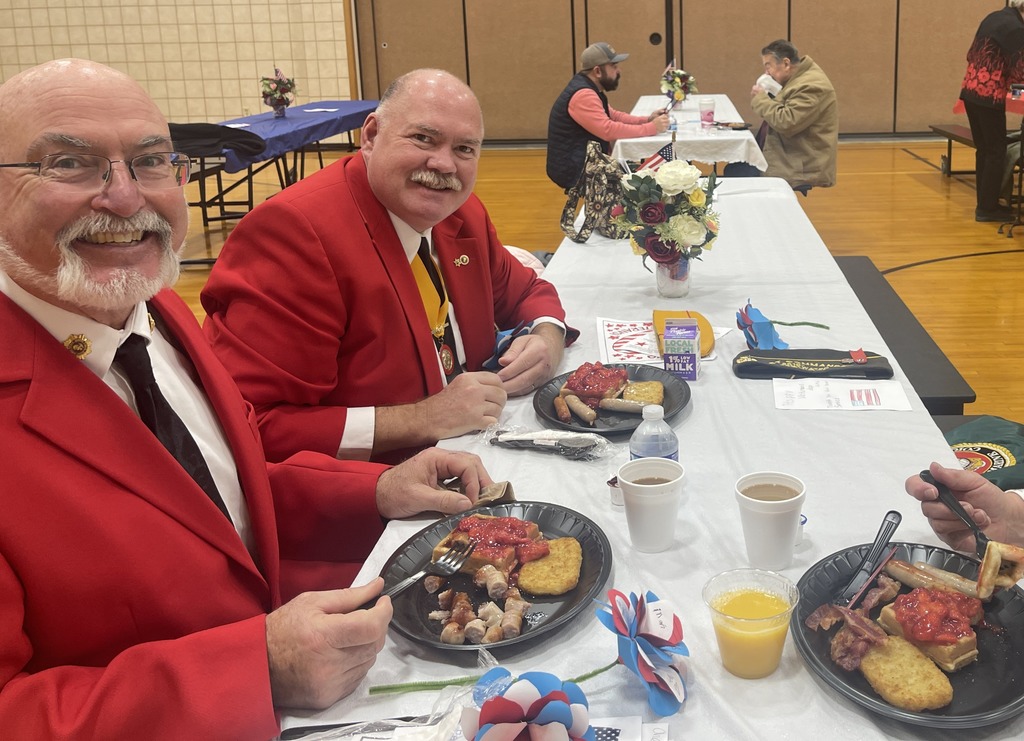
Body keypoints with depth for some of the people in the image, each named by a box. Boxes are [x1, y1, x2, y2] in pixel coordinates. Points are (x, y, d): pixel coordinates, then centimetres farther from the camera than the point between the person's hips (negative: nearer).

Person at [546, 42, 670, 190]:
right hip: (575, 171, -10)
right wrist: (651, 128, -21)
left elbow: (613, 116, 17)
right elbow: (609, 130, -28)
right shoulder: (582, 95, -22)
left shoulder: (589, 89, 11)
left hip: (586, 164, 10)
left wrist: (647, 120, 1)